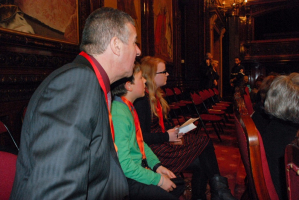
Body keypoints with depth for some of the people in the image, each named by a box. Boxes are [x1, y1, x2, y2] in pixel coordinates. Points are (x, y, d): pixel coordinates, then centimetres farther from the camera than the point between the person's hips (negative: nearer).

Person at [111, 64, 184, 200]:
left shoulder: (129, 107, 4)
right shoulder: (119, 115, -25)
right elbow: (124, 165, -26)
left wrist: (157, 165, 4)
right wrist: (157, 179, -18)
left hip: (140, 167, 9)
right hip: (127, 180, -9)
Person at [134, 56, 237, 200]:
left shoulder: (155, 95, 14)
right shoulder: (142, 100, -17)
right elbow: (141, 137, -21)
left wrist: (171, 131, 2)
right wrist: (166, 136, -14)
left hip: (162, 140, 9)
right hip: (153, 149, -9)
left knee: (205, 141, -6)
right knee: (200, 162, -12)